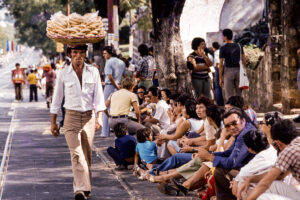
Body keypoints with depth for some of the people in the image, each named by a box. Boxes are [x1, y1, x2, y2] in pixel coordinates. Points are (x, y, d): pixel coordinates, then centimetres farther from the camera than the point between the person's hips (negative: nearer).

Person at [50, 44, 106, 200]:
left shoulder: (93, 72, 4)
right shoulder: (64, 73, 1)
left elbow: (98, 95, 5)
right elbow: (57, 97, 6)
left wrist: (99, 117, -5)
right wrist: (53, 122, 6)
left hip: (89, 117, 2)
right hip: (71, 117, -2)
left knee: (87, 154, 6)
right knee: (76, 153, -15)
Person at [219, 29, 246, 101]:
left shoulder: (223, 48, -8)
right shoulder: (239, 46, 6)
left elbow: (221, 64, -9)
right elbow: (244, 61, 8)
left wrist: (220, 78, -5)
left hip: (228, 71, -4)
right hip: (238, 70, 4)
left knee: (229, 96, -1)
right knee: (239, 94, 12)